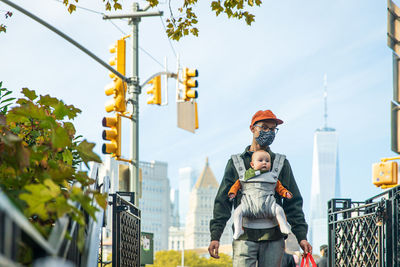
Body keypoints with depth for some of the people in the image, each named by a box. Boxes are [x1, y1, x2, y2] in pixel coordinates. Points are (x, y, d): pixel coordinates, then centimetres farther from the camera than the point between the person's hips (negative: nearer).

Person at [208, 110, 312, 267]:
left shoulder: (281, 164, 14)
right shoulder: (236, 163, 10)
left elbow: (293, 203, 10)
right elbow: (223, 201, 6)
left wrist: (301, 236, 0)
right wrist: (215, 236, -4)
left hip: (273, 238, 1)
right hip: (245, 237, -1)